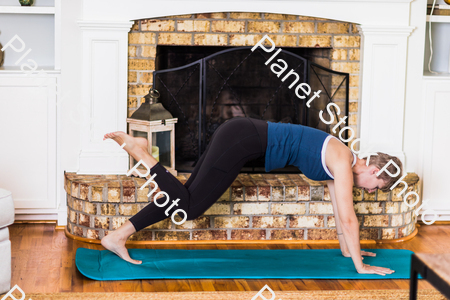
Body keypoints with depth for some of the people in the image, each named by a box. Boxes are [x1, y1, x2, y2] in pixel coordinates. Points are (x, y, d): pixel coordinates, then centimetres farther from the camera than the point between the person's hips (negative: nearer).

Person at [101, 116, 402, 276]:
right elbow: (347, 218, -12)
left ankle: (117, 237, 8)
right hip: (241, 139, -9)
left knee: (182, 198, 9)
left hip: (243, 136, 9)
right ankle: (137, 149, -5)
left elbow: (341, 209, 26)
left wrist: (348, 248, 33)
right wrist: (360, 266, -7)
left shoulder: (338, 161, 15)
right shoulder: (343, 163, -10)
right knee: (189, 206, -11)